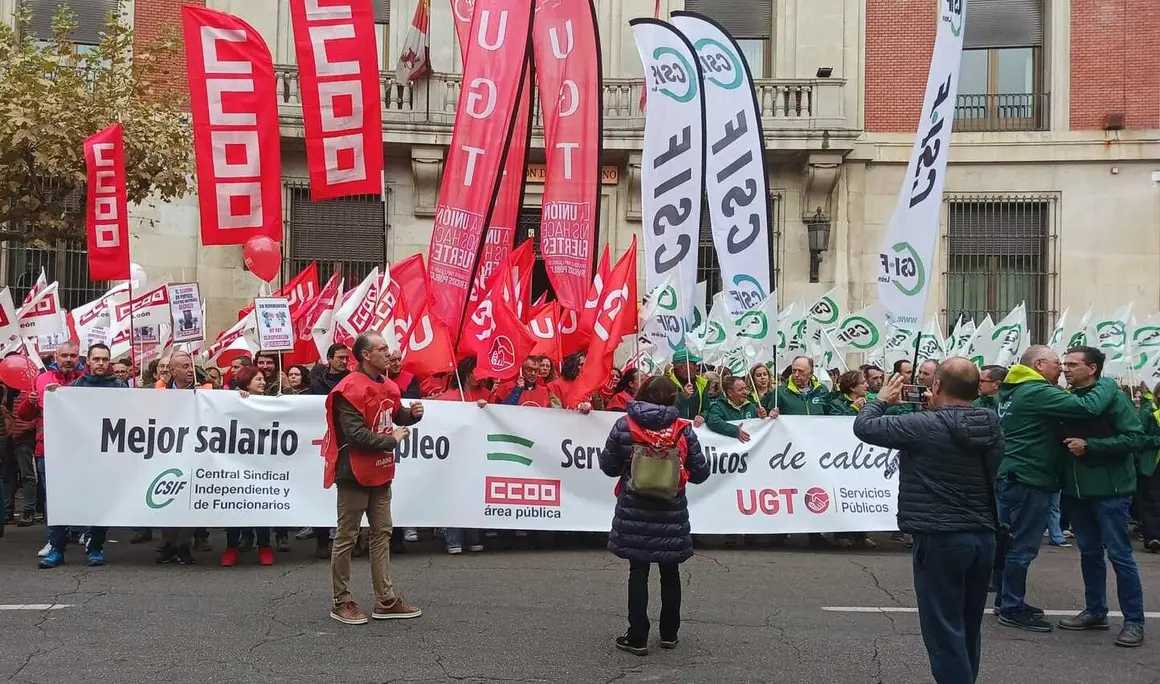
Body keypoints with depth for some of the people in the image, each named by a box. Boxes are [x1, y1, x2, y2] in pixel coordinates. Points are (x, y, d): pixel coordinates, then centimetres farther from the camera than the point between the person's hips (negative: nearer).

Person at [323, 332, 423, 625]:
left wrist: (412, 413, 0)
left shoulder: (387, 385, 9)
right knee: (346, 538, 2)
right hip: (355, 474, -9)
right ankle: (341, 603, 13)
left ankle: (385, 601, 20)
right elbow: (356, 434, -24)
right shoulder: (350, 389, -17)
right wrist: (391, 440, -15)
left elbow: (396, 415, 22)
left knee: (382, 534, 12)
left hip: (381, 473, 9)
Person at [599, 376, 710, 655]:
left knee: (638, 572, 7)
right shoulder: (683, 429, -8)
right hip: (672, 513, 1)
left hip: (634, 512, -1)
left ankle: (637, 637, 8)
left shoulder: (624, 426, -7)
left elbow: (608, 466, -3)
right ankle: (669, 633, 26)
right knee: (670, 572, 16)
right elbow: (700, 472, -4)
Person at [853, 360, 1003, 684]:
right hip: (983, 536, 7)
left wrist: (882, 399, 8)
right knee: (968, 627, 18)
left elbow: (864, 426, -9)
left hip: (940, 539, -7)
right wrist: (937, 409, 15)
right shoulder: (990, 426, 2)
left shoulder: (925, 425, -18)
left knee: (944, 631, 1)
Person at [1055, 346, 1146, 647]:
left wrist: (1089, 446, -20)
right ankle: (1095, 611, 25)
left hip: (1109, 489, -6)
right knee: (1089, 552, 14)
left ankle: (1134, 621, 8)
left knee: (1119, 554, -1)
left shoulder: (1113, 397, -11)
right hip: (1077, 488, 6)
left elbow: (1135, 438, -17)